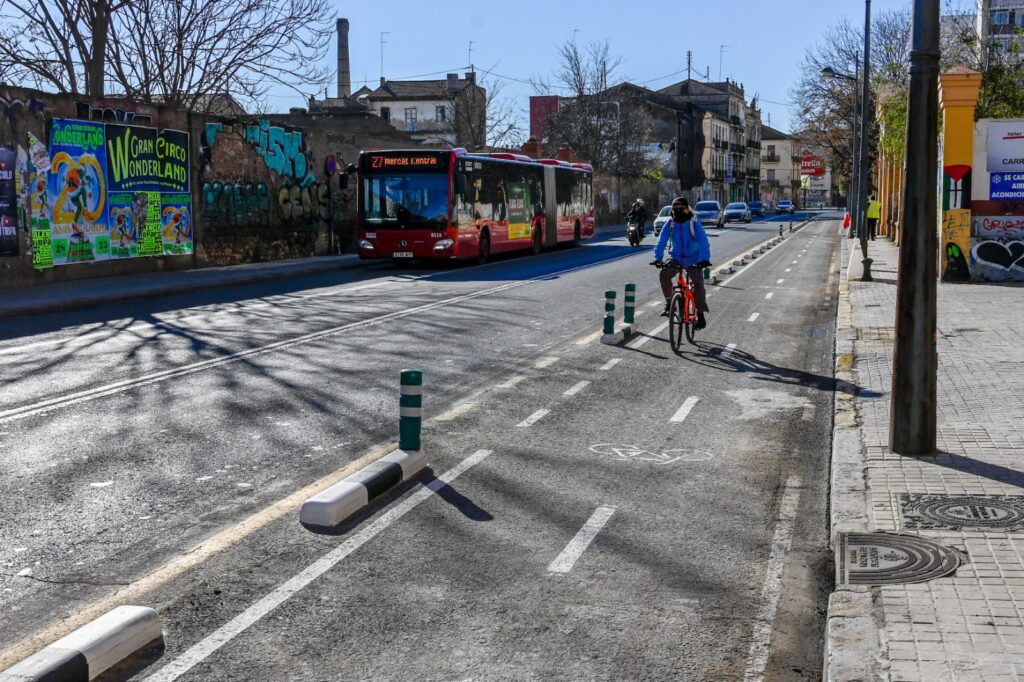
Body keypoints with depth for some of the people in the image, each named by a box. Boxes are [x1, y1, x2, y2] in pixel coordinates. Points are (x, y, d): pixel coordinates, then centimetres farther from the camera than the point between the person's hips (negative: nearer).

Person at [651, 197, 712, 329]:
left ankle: (700, 314, -3)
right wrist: (657, 258, -24)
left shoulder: (694, 223, -13)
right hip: (676, 258, 2)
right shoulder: (670, 224, -5)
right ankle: (669, 302, -8)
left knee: (698, 283, -17)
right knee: (664, 273, -24)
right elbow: (661, 241, -10)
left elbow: (703, 241, -22)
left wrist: (705, 259, -37)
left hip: (693, 260, -2)